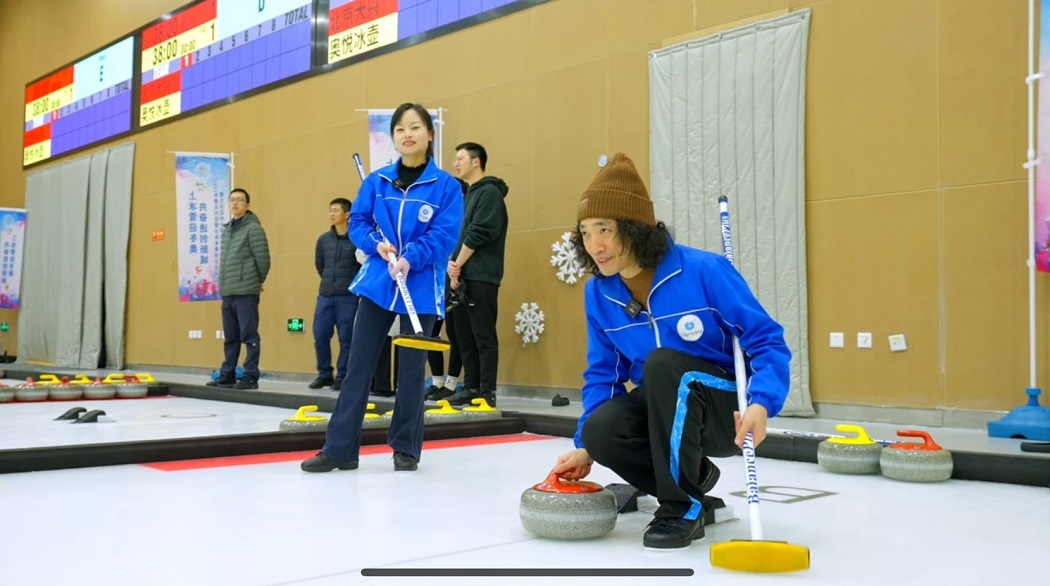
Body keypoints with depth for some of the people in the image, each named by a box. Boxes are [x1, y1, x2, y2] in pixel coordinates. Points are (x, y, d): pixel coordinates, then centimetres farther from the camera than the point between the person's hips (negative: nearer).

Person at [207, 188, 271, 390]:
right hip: (227, 292, 8)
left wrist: (257, 282, 1)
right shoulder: (227, 229, 16)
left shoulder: (253, 228, -8)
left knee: (249, 336, -5)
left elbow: (263, 259, -10)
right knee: (230, 337, 13)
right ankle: (227, 375, 20)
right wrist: (224, 285, 15)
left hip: (246, 292, -8)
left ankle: (251, 376, -2)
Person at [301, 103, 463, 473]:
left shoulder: (446, 186, -4)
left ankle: (406, 448, 19)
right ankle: (340, 449, 8)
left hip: (420, 289, -3)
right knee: (358, 366, 2)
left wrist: (409, 260, -23)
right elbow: (357, 222, 7)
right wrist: (378, 244, -12)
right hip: (377, 284, 3)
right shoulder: (377, 181, 6)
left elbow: (444, 236, -11)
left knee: (411, 370, 6)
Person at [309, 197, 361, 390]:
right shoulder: (324, 239, 6)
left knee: (346, 338, 1)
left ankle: (342, 376, 11)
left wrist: (350, 283, 2)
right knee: (320, 336, 6)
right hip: (325, 295, 5)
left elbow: (364, 265, -5)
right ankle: (324, 374, 19)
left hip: (347, 296, -5)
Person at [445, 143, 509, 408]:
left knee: (484, 337, -7)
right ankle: (471, 388, 15)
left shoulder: (489, 191, -6)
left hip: (481, 277, -9)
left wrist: (458, 266, -8)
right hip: (464, 276, 9)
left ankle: (487, 393, -5)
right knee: (465, 337, 9)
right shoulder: (468, 194, 20)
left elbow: (478, 234, -15)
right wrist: (453, 265, 2)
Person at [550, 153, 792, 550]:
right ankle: (691, 478, 4)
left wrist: (761, 403, -35)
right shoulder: (597, 293, -4)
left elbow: (767, 341, -17)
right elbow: (602, 375, 5)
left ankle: (683, 509, -20)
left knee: (662, 363, -34)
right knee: (601, 429, -26)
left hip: (729, 412, -4)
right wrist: (586, 447, -5)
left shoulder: (704, 271, -21)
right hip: (663, 411, 5)